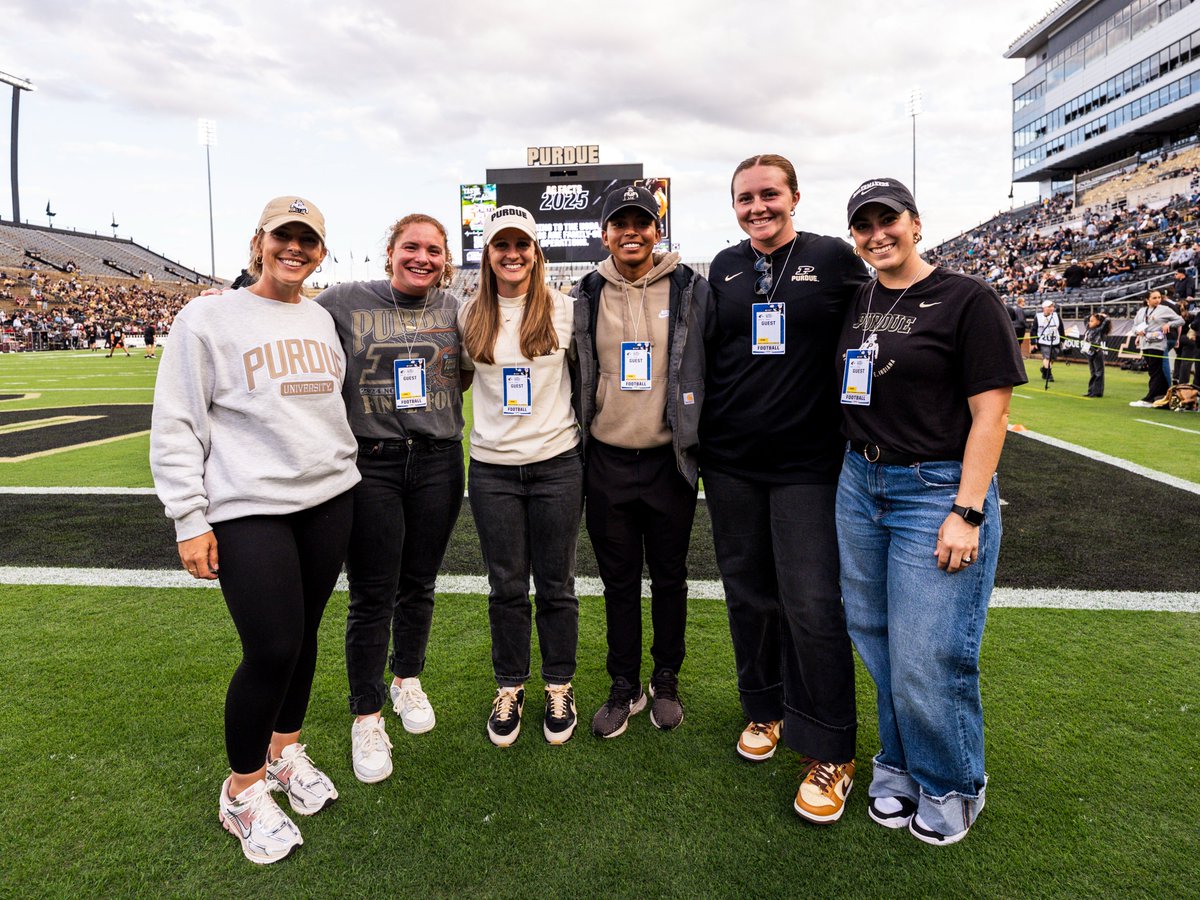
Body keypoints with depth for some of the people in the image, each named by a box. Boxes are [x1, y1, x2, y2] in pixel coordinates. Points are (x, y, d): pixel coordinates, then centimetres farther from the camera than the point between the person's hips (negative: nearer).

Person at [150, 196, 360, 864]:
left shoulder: (322, 320, 12)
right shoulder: (209, 318, -4)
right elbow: (175, 427, -5)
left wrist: (344, 469, 20)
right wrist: (190, 519, -9)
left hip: (329, 500, 5)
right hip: (249, 510, -5)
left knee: (304, 634, 13)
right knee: (272, 651, -6)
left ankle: (285, 749, 36)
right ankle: (244, 789, 18)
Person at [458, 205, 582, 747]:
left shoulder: (563, 308, 0)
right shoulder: (470, 315, 4)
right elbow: (457, 378, 17)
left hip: (557, 463, -1)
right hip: (492, 468, 1)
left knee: (556, 585, 8)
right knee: (506, 587, 9)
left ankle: (559, 688, 26)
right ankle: (509, 688, 27)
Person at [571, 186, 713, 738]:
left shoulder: (691, 291, -1)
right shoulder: (585, 297, 3)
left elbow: (712, 369, 5)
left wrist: (701, 441, 2)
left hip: (669, 461, -1)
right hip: (607, 463, 1)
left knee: (669, 577, 12)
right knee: (619, 582, 11)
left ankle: (666, 680, 31)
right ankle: (624, 687, 27)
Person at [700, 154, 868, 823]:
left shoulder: (834, 259, 0)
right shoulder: (725, 268, 11)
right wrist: (702, 413, 13)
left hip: (807, 465, -4)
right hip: (731, 464, 4)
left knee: (813, 605, -6)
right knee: (749, 593, 13)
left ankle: (831, 753, 11)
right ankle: (765, 710, 34)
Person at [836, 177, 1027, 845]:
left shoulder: (967, 299, -7)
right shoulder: (855, 303, 10)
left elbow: (990, 413, -11)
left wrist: (967, 514, -16)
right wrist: (852, 475, 11)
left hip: (938, 491, -6)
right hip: (861, 486, 6)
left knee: (928, 657, -2)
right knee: (878, 643, 13)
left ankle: (952, 786, 24)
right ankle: (902, 766, 34)